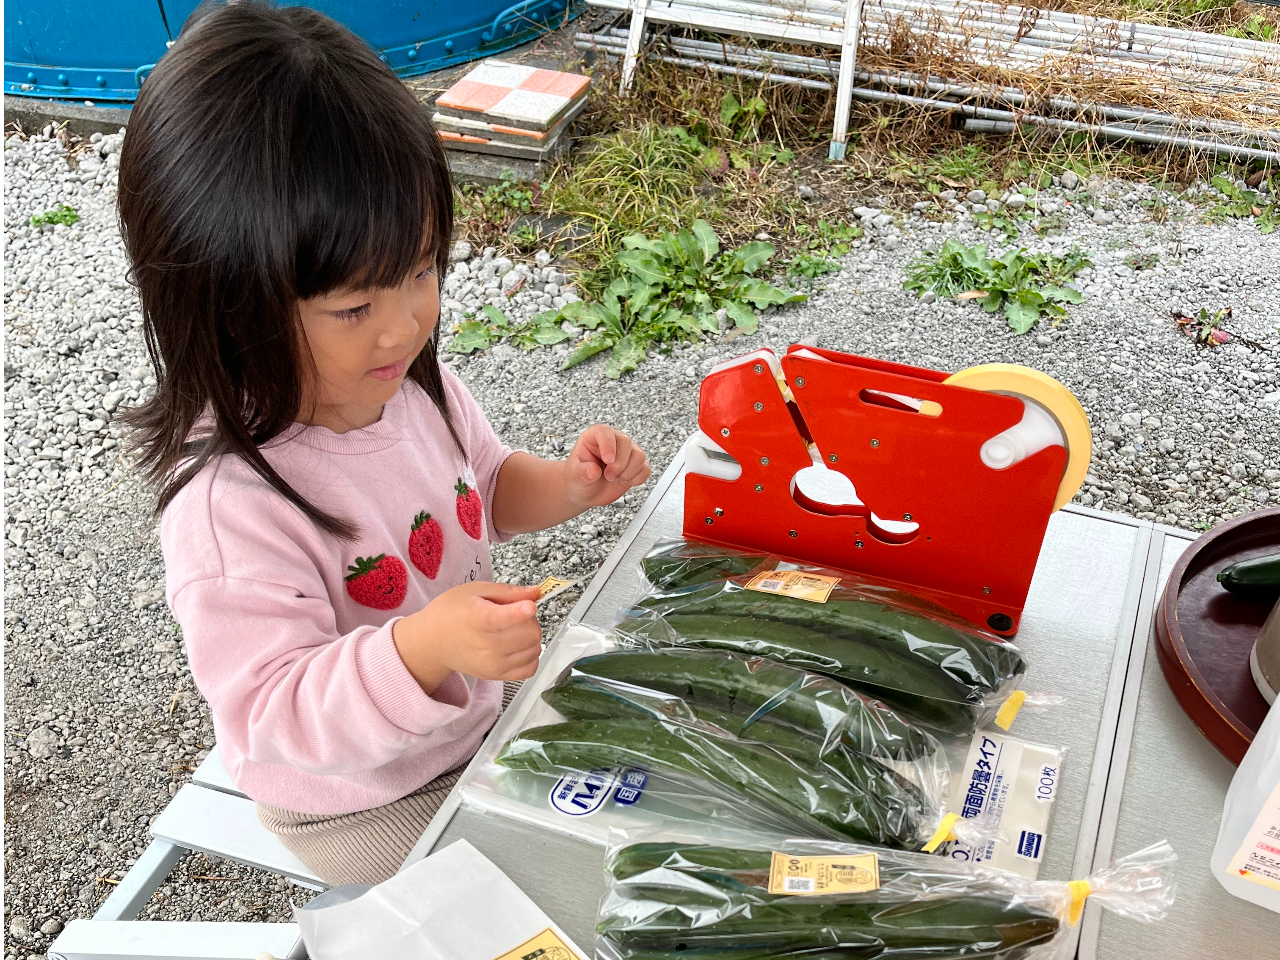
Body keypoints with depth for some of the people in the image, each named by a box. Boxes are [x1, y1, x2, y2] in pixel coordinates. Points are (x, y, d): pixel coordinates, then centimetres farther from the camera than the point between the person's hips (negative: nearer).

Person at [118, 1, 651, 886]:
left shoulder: (410, 378, -14)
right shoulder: (230, 509, -36)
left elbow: (480, 485, 6)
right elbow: (272, 710, -32)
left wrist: (566, 485, -15)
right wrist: (423, 649, -49)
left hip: (479, 712, 7)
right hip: (365, 808, -6)